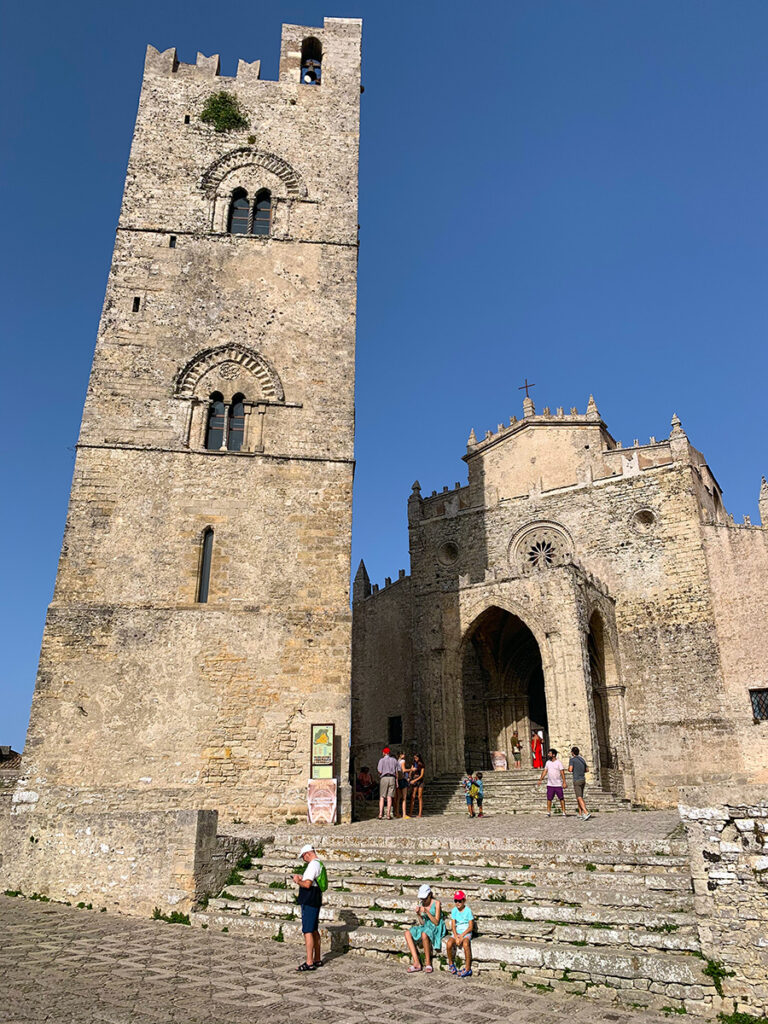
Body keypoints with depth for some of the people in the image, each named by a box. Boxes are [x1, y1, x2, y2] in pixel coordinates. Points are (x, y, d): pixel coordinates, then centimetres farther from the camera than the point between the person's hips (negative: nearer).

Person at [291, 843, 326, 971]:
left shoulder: (313, 865, -17)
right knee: (314, 931, 16)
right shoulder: (319, 864, 15)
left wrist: (298, 881, -6)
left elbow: (307, 884, -24)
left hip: (309, 903, -10)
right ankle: (317, 959, 23)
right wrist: (302, 879, 19)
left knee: (308, 931, -7)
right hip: (315, 902, 10)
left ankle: (309, 963, -6)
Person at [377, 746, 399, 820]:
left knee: (382, 797, 0)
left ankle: (380, 814, -9)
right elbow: (396, 772, 9)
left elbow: (380, 771, -5)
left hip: (384, 778, -3)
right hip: (392, 778, 3)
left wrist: (377, 770, 17)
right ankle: (388, 814, -4)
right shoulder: (394, 760, 12)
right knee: (389, 797, 1)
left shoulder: (382, 760, 1)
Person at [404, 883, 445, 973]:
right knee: (408, 933, -18)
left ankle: (428, 963, -20)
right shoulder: (420, 904, 3)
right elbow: (421, 922, 4)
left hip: (435, 928, -6)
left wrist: (427, 912, -25)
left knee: (424, 934, -38)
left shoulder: (436, 903, -11)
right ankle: (417, 963, -22)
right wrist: (418, 914, -15)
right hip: (425, 926, 6)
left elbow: (436, 922, -14)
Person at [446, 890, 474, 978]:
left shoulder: (468, 911, -7)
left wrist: (462, 935, -16)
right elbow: (453, 926, 2)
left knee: (465, 944, -35)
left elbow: (471, 927, -8)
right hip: (456, 932, 3)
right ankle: (451, 964, 1)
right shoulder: (454, 911, 4)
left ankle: (468, 969, -23)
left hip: (466, 932, -3)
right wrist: (456, 937, -14)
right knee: (449, 944, -25)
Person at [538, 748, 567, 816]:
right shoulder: (548, 762, 9)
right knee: (549, 799, 1)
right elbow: (545, 771, 13)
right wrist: (540, 779, 7)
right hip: (550, 785, 4)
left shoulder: (559, 763, -6)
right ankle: (548, 813, 8)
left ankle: (564, 813, 11)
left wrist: (564, 782, -16)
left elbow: (562, 773, -10)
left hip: (558, 785, -4)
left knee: (561, 799, 2)